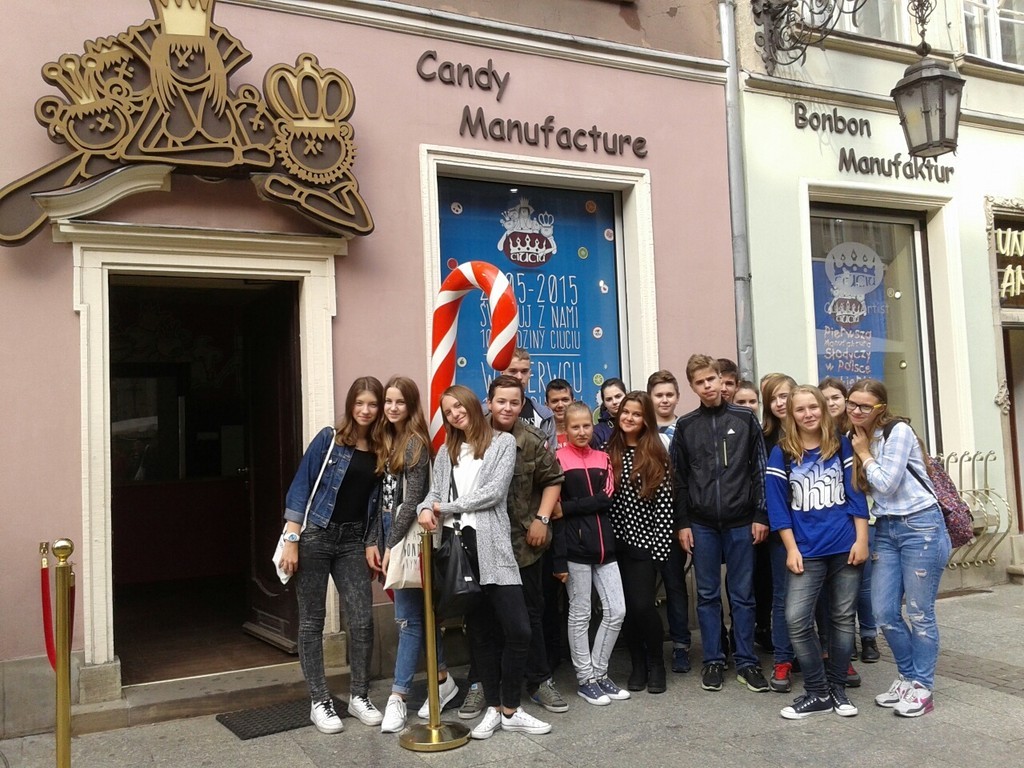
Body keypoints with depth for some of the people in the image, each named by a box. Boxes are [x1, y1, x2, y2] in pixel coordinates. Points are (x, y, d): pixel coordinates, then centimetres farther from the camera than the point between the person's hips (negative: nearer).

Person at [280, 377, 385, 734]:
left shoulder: (381, 450, 5)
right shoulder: (329, 439, -6)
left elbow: (376, 502, 10)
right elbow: (301, 488, -8)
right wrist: (291, 540, -13)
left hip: (353, 541, 4)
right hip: (315, 536, -3)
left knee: (362, 620, -1)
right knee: (312, 621, 3)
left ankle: (359, 696, 16)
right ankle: (319, 702, 14)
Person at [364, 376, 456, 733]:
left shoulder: (416, 442, -9)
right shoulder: (385, 441, 13)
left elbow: (412, 499, -14)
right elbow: (379, 496, 12)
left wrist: (392, 545, -14)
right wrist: (372, 541, 6)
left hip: (407, 535, -7)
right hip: (387, 531, 8)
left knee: (407, 616, -3)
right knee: (419, 611, 13)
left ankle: (398, 697, 1)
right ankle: (443, 680, 23)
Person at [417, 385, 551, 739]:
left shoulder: (503, 442, 5)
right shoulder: (446, 452, 20)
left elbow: (495, 491, -6)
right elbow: (435, 492, 13)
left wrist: (447, 507, -5)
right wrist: (426, 508, -11)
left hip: (493, 546, -3)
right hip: (457, 545, 4)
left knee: (517, 629, -9)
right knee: (480, 629, 8)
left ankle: (510, 710, 6)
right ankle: (493, 708, 18)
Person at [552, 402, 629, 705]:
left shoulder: (603, 458, 11)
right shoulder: (558, 459, -4)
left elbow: (606, 498, -4)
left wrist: (569, 507, -17)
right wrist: (559, 558, -14)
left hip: (603, 544, 5)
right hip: (575, 546, -5)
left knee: (616, 611, 5)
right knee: (580, 614, 3)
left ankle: (599, 672, 20)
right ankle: (585, 680, 15)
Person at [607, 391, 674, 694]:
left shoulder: (656, 456, -3)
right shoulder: (609, 452, 4)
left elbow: (665, 504, -6)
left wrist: (661, 545, -11)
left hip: (645, 542, -3)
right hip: (616, 541, 3)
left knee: (643, 605, -7)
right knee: (626, 607, 7)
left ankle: (656, 664, 15)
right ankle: (638, 665, 23)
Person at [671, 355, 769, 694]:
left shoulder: (745, 418, 2)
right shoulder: (685, 425, 5)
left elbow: (759, 469, 1)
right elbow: (679, 478, 5)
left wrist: (760, 516, -3)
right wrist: (683, 523, 1)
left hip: (740, 522, -1)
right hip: (701, 524, 1)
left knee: (743, 595, 6)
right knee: (707, 595, 7)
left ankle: (747, 661, 15)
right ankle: (713, 660, 17)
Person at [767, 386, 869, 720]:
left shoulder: (841, 445, 3)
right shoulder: (782, 453, 0)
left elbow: (856, 494, 3)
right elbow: (778, 505, -1)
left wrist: (861, 540, -4)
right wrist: (791, 549, -6)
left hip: (845, 547, 1)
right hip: (806, 551, -1)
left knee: (842, 618, 8)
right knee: (796, 620, -9)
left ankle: (837, 687, 22)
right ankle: (817, 692, 5)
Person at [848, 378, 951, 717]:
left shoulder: (898, 431, -11)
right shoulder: (855, 438, 10)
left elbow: (886, 483, -15)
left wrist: (864, 453, -6)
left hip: (920, 526, -7)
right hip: (885, 528, 7)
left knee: (919, 613, 1)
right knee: (883, 612, 5)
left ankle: (921, 687, 14)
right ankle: (908, 677, 24)